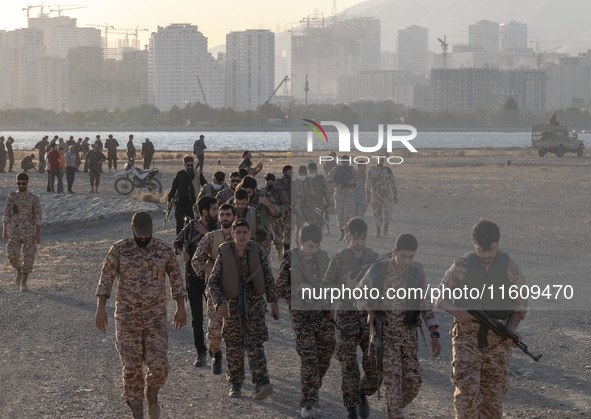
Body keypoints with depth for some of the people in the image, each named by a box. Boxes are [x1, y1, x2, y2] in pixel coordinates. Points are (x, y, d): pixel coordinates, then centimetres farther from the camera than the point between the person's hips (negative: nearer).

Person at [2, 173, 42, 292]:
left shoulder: (34, 198, -5)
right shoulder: (12, 197, 1)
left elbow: (38, 217, -5)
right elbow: (6, 215, 4)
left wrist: (38, 234, -13)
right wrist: (4, 232, -1)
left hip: (29, 234, -1)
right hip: (14, 234, 1)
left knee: (28, 258, -5)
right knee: (13, 256, -12)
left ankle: (23, 283, 6)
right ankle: (19, 270, 20)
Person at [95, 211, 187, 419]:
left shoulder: (164, 249, -2)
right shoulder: (119, 249, -6)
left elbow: (176, 278, 7)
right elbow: (105, 280, -4)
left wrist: (181, 308, 2)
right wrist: (100, 309, -12)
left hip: (156, 316, 1)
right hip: (127, 316, -1)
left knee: (159, 365, -8)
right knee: (132, 367, 0)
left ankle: (151, 394, 24)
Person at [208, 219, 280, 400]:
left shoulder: (257, 251, -2)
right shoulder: (224, 253, -4)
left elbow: (268, 278, 6)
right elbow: (213, 281, -2)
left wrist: (274, 302, 8)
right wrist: (219, 303, -15)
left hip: (254, 303, -1)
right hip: (232, 304, 1)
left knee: (255, 344, -11)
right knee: (234, 346, 8)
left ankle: (261, 384, -18)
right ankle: (235, 384, 20)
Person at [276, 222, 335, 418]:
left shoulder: (324, 258, 5)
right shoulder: (290, 260, -6)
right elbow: (280, 289, -3)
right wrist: (298, 290, -20)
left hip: (323, 312, 4)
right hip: (301, 314, -4)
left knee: (324, 356, 8)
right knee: (308, 358, -12)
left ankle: (313, 389, 33)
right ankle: (307, 403, -6)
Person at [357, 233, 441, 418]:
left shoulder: (417, 273, -3)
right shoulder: (378, 269, -9)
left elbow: (426, 306, 1)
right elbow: (360, 292, 8)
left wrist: (434, 335, -7)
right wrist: (369, 312, -10)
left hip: (409, 333, 3)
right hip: (385, 332, -3)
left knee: (413, 380, 0)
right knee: (393, 376, -15)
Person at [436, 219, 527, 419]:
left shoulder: (510, 267, 2)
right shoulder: (462, 266, 0)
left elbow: (520, 303, 8)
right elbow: (441, 297, 7)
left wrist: (511, 328, -9)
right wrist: (456, 312, -14)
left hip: (497, 341, 1)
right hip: (467, 337, -1)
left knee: (494, 391, 7)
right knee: (466, 389, -12)